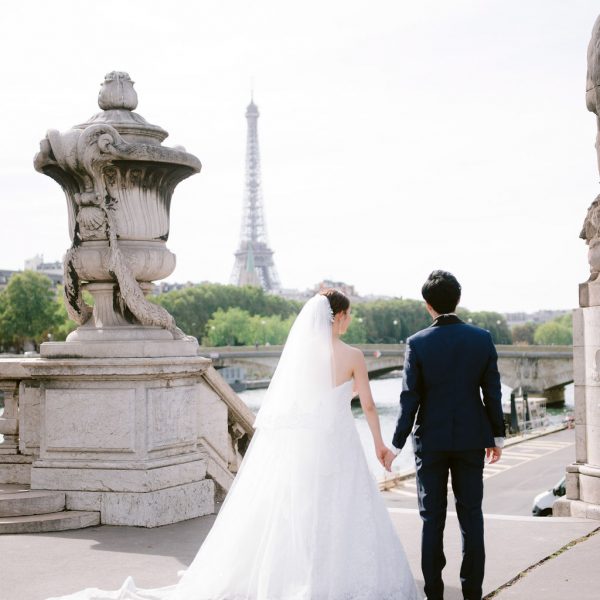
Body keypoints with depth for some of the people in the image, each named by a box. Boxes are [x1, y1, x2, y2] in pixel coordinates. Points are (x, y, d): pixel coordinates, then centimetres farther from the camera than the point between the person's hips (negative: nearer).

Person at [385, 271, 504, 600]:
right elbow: (493, 393, -1)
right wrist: (497, 437, 10)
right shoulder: (482, 338, -4)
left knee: (432, 518, 7)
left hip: (431, 440, -1)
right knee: (471, 516, 10)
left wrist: (396, 444, -3)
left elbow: (410, 398, -10)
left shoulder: (417, 343, -10)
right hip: (472, 438, 2)